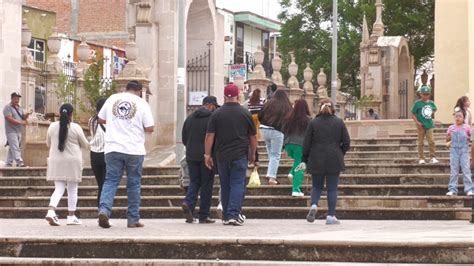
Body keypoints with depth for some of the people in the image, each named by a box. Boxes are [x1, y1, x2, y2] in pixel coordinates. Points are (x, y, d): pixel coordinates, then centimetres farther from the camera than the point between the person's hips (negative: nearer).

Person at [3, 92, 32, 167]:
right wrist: (21, 122, -17)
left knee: (12, 148, 11)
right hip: (11, 131, -8)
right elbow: (10, 119, -17)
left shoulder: (19, 108, 17)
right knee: (15, 148, -15)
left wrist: (27, 114, -3)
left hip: (18, 131, 8)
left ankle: (9, 163, 16)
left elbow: (23, 117, 18)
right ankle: (19, 163, -24)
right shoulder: (8, 108, -7)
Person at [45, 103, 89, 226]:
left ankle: (51, 211, -16)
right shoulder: (76, 128, -8)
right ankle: (71, 217, 11)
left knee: (58, 189, 6)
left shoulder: (52, 126, 1)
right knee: (72, 190, 8)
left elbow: (48, 143, 14)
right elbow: (85, 145, 3)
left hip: (56, 161, 3)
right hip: (72, 161, -3)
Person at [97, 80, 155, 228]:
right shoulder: (142, 103, 0)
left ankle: (104, 209, -19)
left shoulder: (112, 99, 8)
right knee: (134, 184, 7)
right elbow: (150, 128, -4)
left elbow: (101, 119, 16)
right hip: (135, 150, -2)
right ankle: (133, 220, 10)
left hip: (113, 149, 2)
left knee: (111, 181, 3)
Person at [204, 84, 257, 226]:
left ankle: (226, 217, 14)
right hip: (240, 155, -2)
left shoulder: (217, 114, 1)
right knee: (238, 184, -2)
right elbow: (253, 137, 6)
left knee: (225, 186, 10)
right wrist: (252, 154, 17)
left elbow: (209, 136, -2)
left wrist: (207, 154, 3)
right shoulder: (245, 114, 1)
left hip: (222, 155, 2)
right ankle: (234, 214, -14)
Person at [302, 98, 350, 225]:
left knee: (317, 186, 15)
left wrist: (304, 160, 10)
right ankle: (331, 216, 4)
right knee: (332, 188, 6)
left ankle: (314, 205, -12)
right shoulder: (339, 122, -1)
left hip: (316, 161, 1)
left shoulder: (314, 123, -1)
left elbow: (306, 143, 1)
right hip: (334, 161, -1)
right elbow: (346, 142, -1)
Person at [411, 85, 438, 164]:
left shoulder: (431, 103, 7)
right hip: (421, 125, -3)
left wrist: (432, 113, 10)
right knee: (421, 142, 4)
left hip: (429, 125, 3)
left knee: (431, 142, -5)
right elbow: (413, 114, -4)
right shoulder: (417, 103, -5)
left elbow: (434, 110, 29)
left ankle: (433, 158, 0)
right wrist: (417, 122, -15)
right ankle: (421, 158, 10)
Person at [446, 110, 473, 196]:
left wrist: (468, 138, -10)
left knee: (466, 169, -4)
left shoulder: (466, 127, 0)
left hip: (464, 150, -2)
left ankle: (469, 189, -2)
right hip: (454, 150, 2)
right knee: (454, 170, 4)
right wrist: (450, 137, -11)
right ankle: (452, 189, 7)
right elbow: (447, 140, 8)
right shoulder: (451, 128, 4)